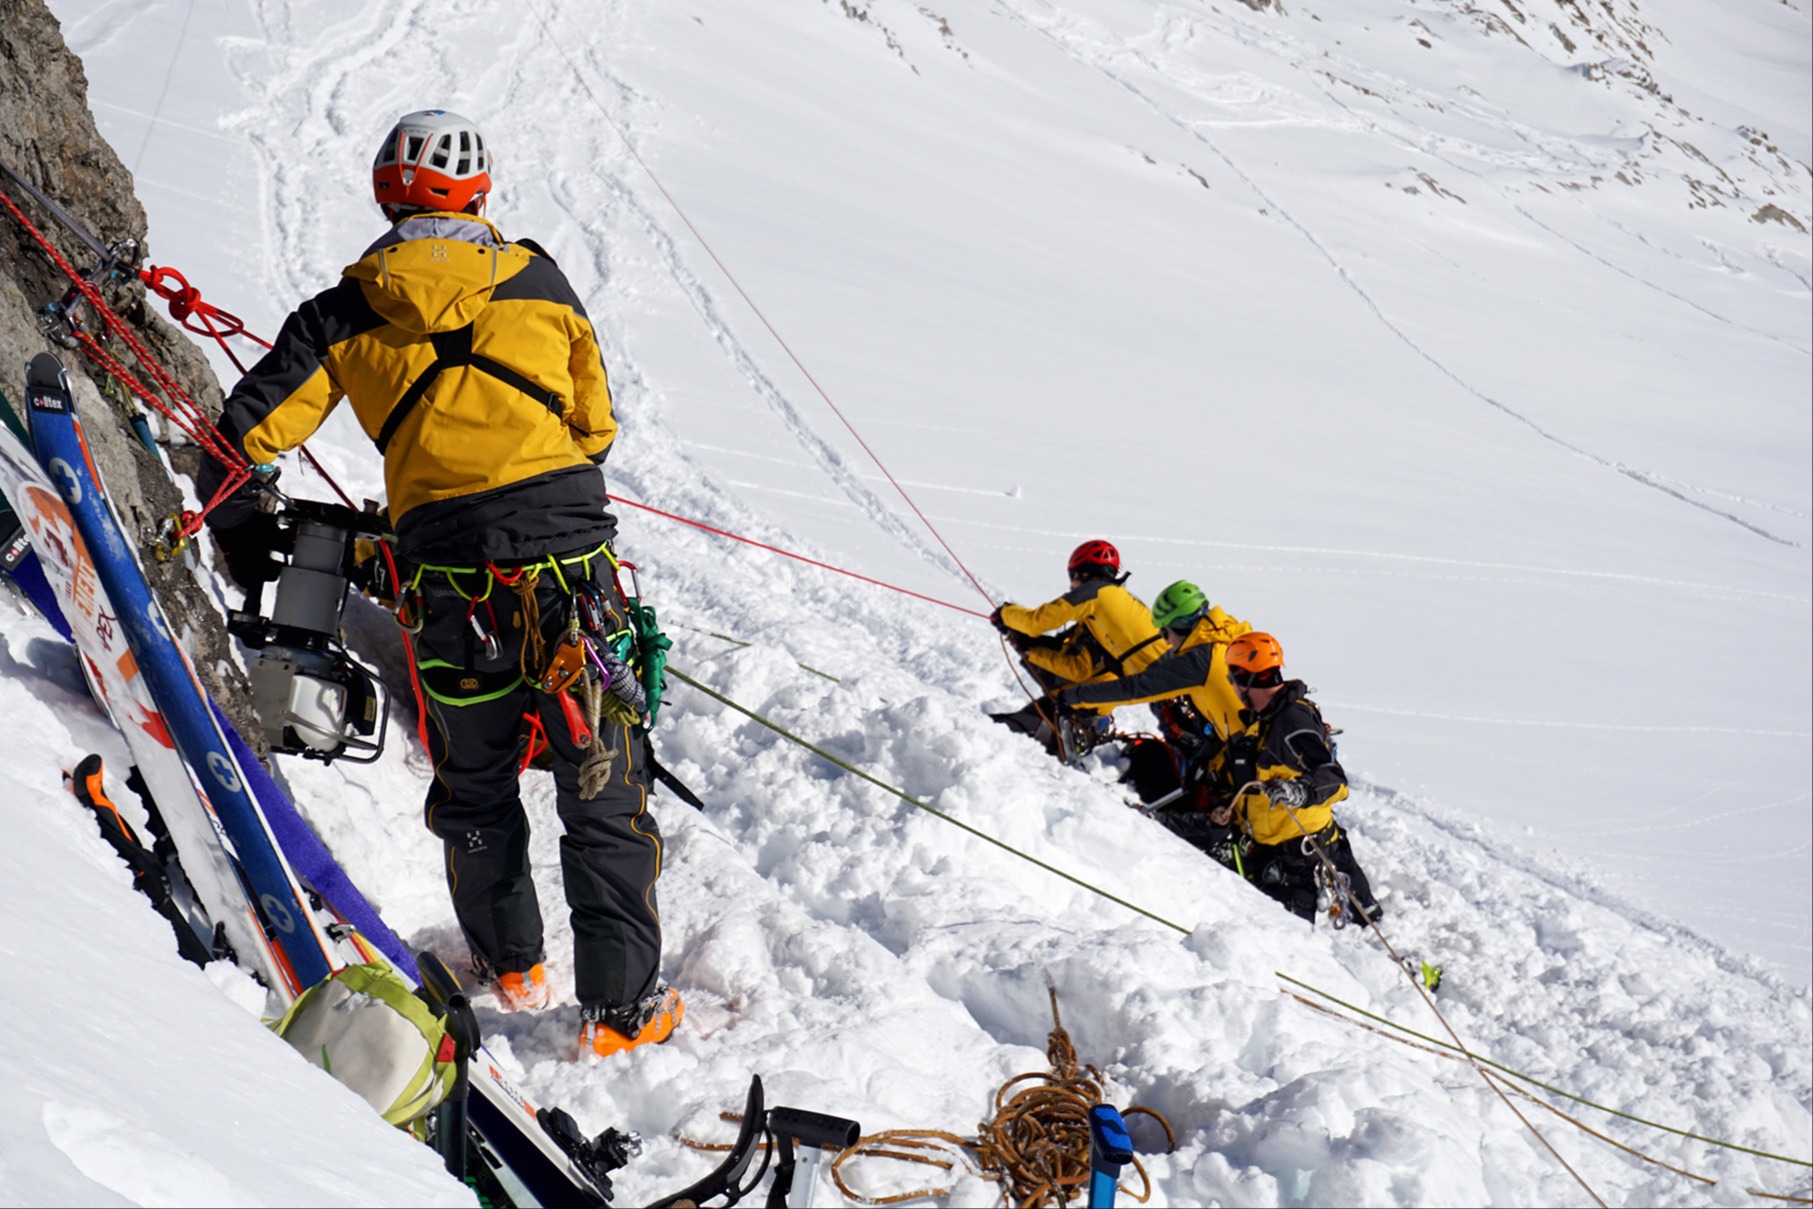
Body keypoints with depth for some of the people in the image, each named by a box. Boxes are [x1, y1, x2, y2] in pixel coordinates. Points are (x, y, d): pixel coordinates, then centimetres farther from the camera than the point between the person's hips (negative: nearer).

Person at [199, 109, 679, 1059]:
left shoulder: (344, 313, 7)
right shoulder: (539, 282, 9)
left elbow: (248, 435, 5)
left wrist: (240, 540, 22)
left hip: (449, 580, 1)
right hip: (569, 557, 0)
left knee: (473, 786, 22)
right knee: (604, 792, 6)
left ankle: (510, 965, 34)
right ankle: (622, 1006, 4)